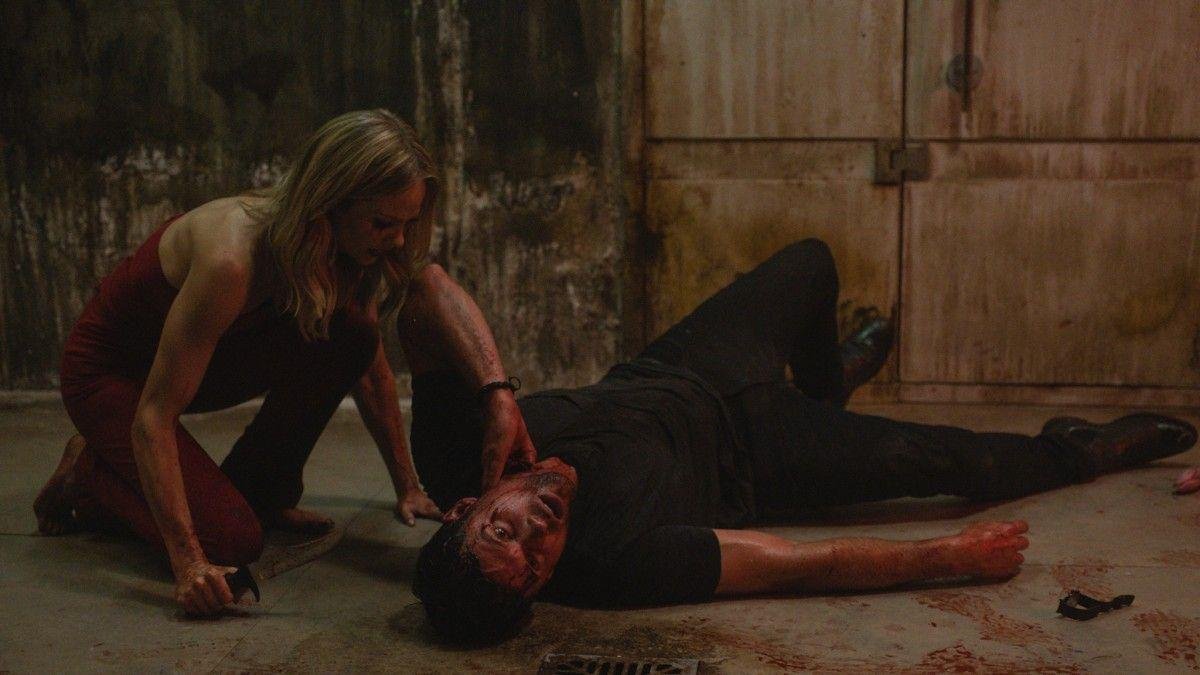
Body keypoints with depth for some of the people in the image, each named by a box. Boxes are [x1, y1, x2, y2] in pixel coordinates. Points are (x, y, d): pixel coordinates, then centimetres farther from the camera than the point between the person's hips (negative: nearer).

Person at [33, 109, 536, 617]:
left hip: (208, 357, 7)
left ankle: (263, 493, 1)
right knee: (232, 540, -21)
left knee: (350, 335, -19)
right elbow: (153, 417, -35)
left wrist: (405, 484, -9)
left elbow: (368, 367, -4)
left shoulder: (351, 247, -15)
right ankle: (87, 476, 6)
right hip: (109, 370, -6)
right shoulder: (232, 259, -38)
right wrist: (187, 561, -37)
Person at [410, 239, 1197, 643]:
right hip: (740, 456, -5)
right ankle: (1075, 454, 34)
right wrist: (955, 556, -27)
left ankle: (826, 382, 55)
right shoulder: (619, 557, -43)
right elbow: (802, 565, -35)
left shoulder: (463, 454, -34)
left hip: (659, 378, 5)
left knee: (814, 261, 18)